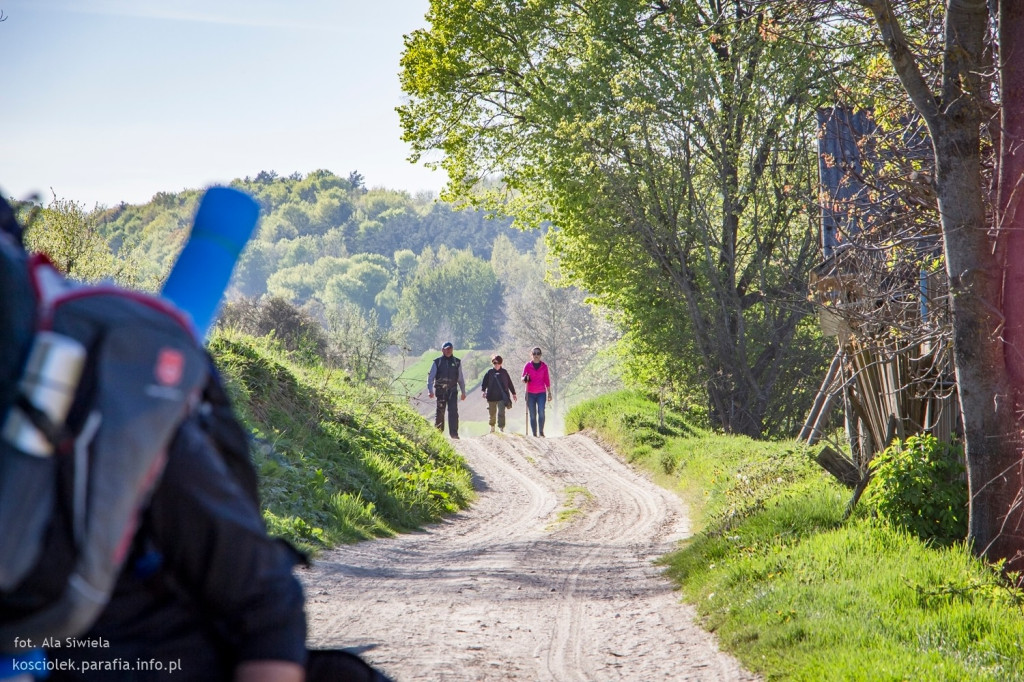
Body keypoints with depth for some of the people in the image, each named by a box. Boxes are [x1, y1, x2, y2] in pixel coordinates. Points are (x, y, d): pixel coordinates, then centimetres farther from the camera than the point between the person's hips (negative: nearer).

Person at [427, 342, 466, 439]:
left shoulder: (457, 362, 10)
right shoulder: (437, 362, 4)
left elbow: (461, 378, 17)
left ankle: (454, 433, -14)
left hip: (452, 390, 1)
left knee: (453, 411, -11)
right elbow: (430, 377, 2)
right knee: (440, 412, 4)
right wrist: (430, 390, -8)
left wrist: (463, 392, 16)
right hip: (440, 390, -1)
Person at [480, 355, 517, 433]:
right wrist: (483, 391, -14)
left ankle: (501, 428, -13)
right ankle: (492, 427, 31)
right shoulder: (490, 372, 4)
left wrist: (513, 394, 15)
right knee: (492, 413, 11)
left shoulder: (504, 372, 6)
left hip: (502, 397, -1)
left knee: (501, 413, -13)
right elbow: (484, 382, 3)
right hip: (492, 397, 1)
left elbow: (509, 383, 13)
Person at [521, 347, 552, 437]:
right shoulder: (528, 365, 3)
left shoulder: (544, 366, 7)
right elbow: (523, 379, 3)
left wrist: (549, 393, 11)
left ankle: (541, 432, -8)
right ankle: (534, 434, 5)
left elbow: (547, 380, 12)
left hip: (541, 393, 0)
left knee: (541, 412, -18)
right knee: (533, 415, 0)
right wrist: (525, 379, -22)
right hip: (530, 393, 0)